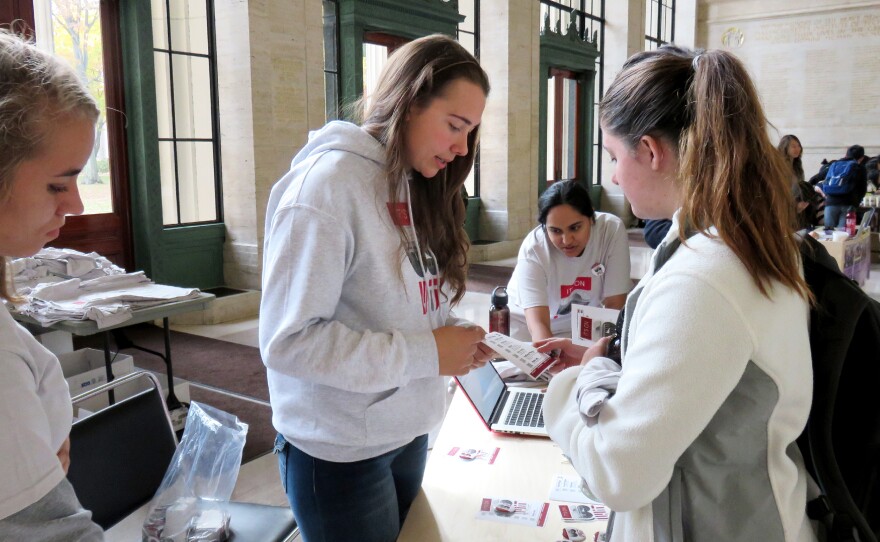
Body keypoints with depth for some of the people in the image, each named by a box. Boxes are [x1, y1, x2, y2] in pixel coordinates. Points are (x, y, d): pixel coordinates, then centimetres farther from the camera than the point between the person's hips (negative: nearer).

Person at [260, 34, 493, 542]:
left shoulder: (416, 185, 6)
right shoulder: (328, 181, -19)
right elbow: (287, 340, -24)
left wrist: (453, 335, -7)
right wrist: (426, 354, -22)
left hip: (408, 433, 8)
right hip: (340, 453, -7)